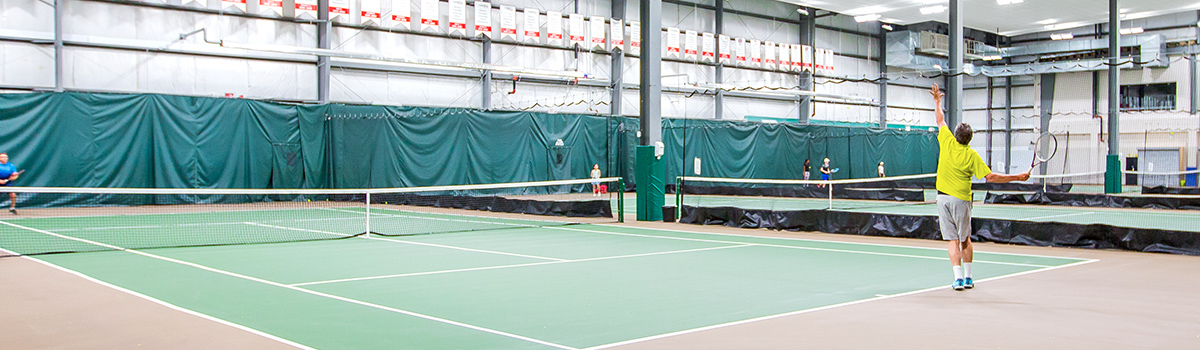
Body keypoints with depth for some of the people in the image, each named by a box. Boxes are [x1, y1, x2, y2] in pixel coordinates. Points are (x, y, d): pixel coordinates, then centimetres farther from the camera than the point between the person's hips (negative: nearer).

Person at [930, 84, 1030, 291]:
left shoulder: (947, 142, -4)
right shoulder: (972, 156, -9)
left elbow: (941, 120, 12)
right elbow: (990, 177, -11)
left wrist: (937, 101, 27)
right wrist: (1017, 177, -5)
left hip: (943, 197, 1)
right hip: (961, 199, -1)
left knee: (953, 240, 2)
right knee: (965, 239, 14)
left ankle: (958, 277, -8)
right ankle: (968, 277, 17)